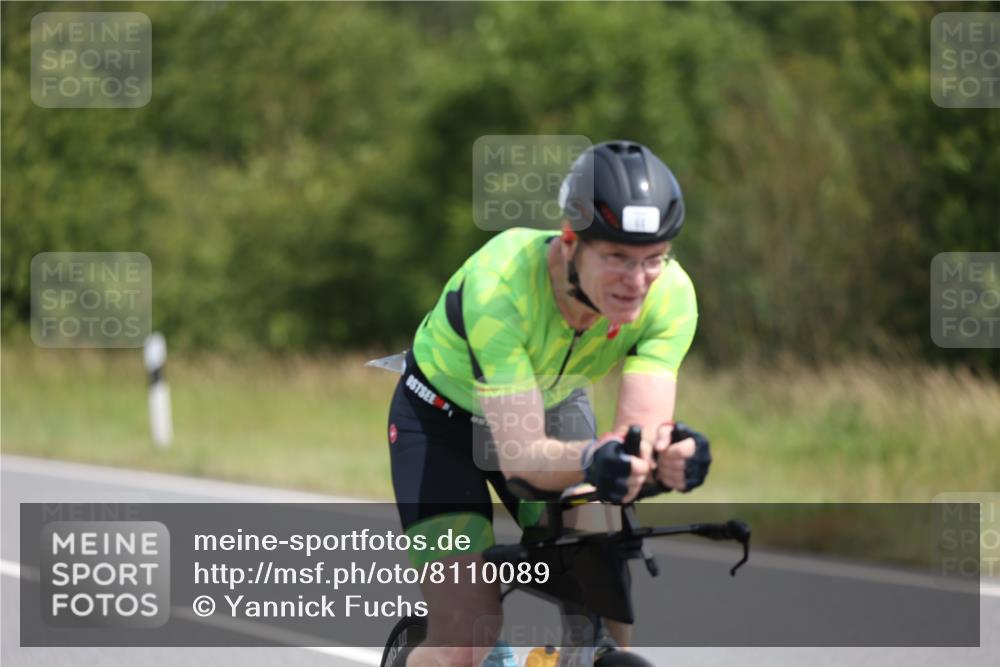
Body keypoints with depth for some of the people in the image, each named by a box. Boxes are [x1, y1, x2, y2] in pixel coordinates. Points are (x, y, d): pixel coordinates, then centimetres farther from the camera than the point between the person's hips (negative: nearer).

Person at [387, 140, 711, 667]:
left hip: (553, 404, 4)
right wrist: (590, 461, -64)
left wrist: (666, 454, -59)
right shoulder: (499, 284, -39)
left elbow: (641, 423, -35)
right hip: (444, 418, -4)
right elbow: (520, 453, -43)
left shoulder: (670, 294, -28)